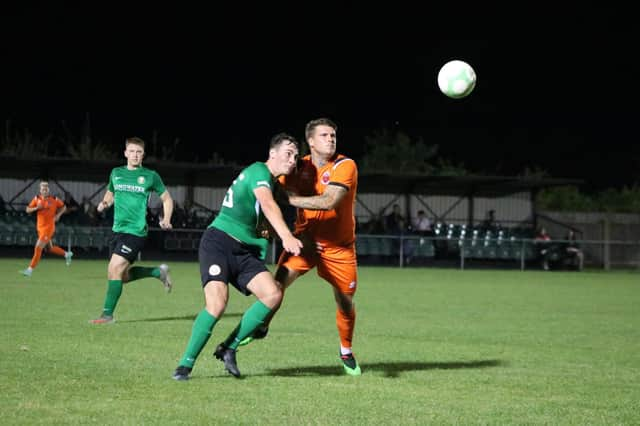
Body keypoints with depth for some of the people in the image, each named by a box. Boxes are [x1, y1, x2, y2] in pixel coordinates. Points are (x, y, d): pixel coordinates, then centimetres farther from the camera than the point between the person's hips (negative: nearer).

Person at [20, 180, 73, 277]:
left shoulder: (54, 199, -4)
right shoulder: (37, 198, 3)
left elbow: (63, 207, 11)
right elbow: (27, 210, 3)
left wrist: (58, 215, -5)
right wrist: (36, 208, -15)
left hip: (49, 227, -5)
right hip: (40, 227, 5)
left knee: (38, 247, -14)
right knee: (49, 249, 16)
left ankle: (30, 269, -11)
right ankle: (67, 254, 40)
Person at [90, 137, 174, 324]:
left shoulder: (150, 176, 0)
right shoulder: (116, 173, 11)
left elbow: (167, 199, 10)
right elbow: (110, 194, 26)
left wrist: (166, 220, -5)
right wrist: (104, 203, 3)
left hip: (135, 231, -6)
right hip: (117, 230, 6)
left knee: (114, 269, -17)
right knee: (122, 275, 9)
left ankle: (107, 314, -7)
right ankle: (158, 272, 32)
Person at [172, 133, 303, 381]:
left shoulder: (273, 182, 19)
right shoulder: (259, 171, -9)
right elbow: (267, 205, -29)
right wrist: (286, 237, -43)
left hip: (245, 250, 8)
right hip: (219, 242, -8)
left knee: (273, 295, -14)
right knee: (217, 302, -26)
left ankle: (229, 349, -2)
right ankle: (185, 364, -12)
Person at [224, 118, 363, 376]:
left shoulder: (345, 166, -16)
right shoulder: (300, 167, -5)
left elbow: (329, 201, -29)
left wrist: (290, 198, -30)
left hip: (340, 246, -2)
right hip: (305, 239, 2)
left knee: (345, 302, 4)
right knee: (277, 283, -18)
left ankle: (346, 353, 28)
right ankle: (260, 328, 7)